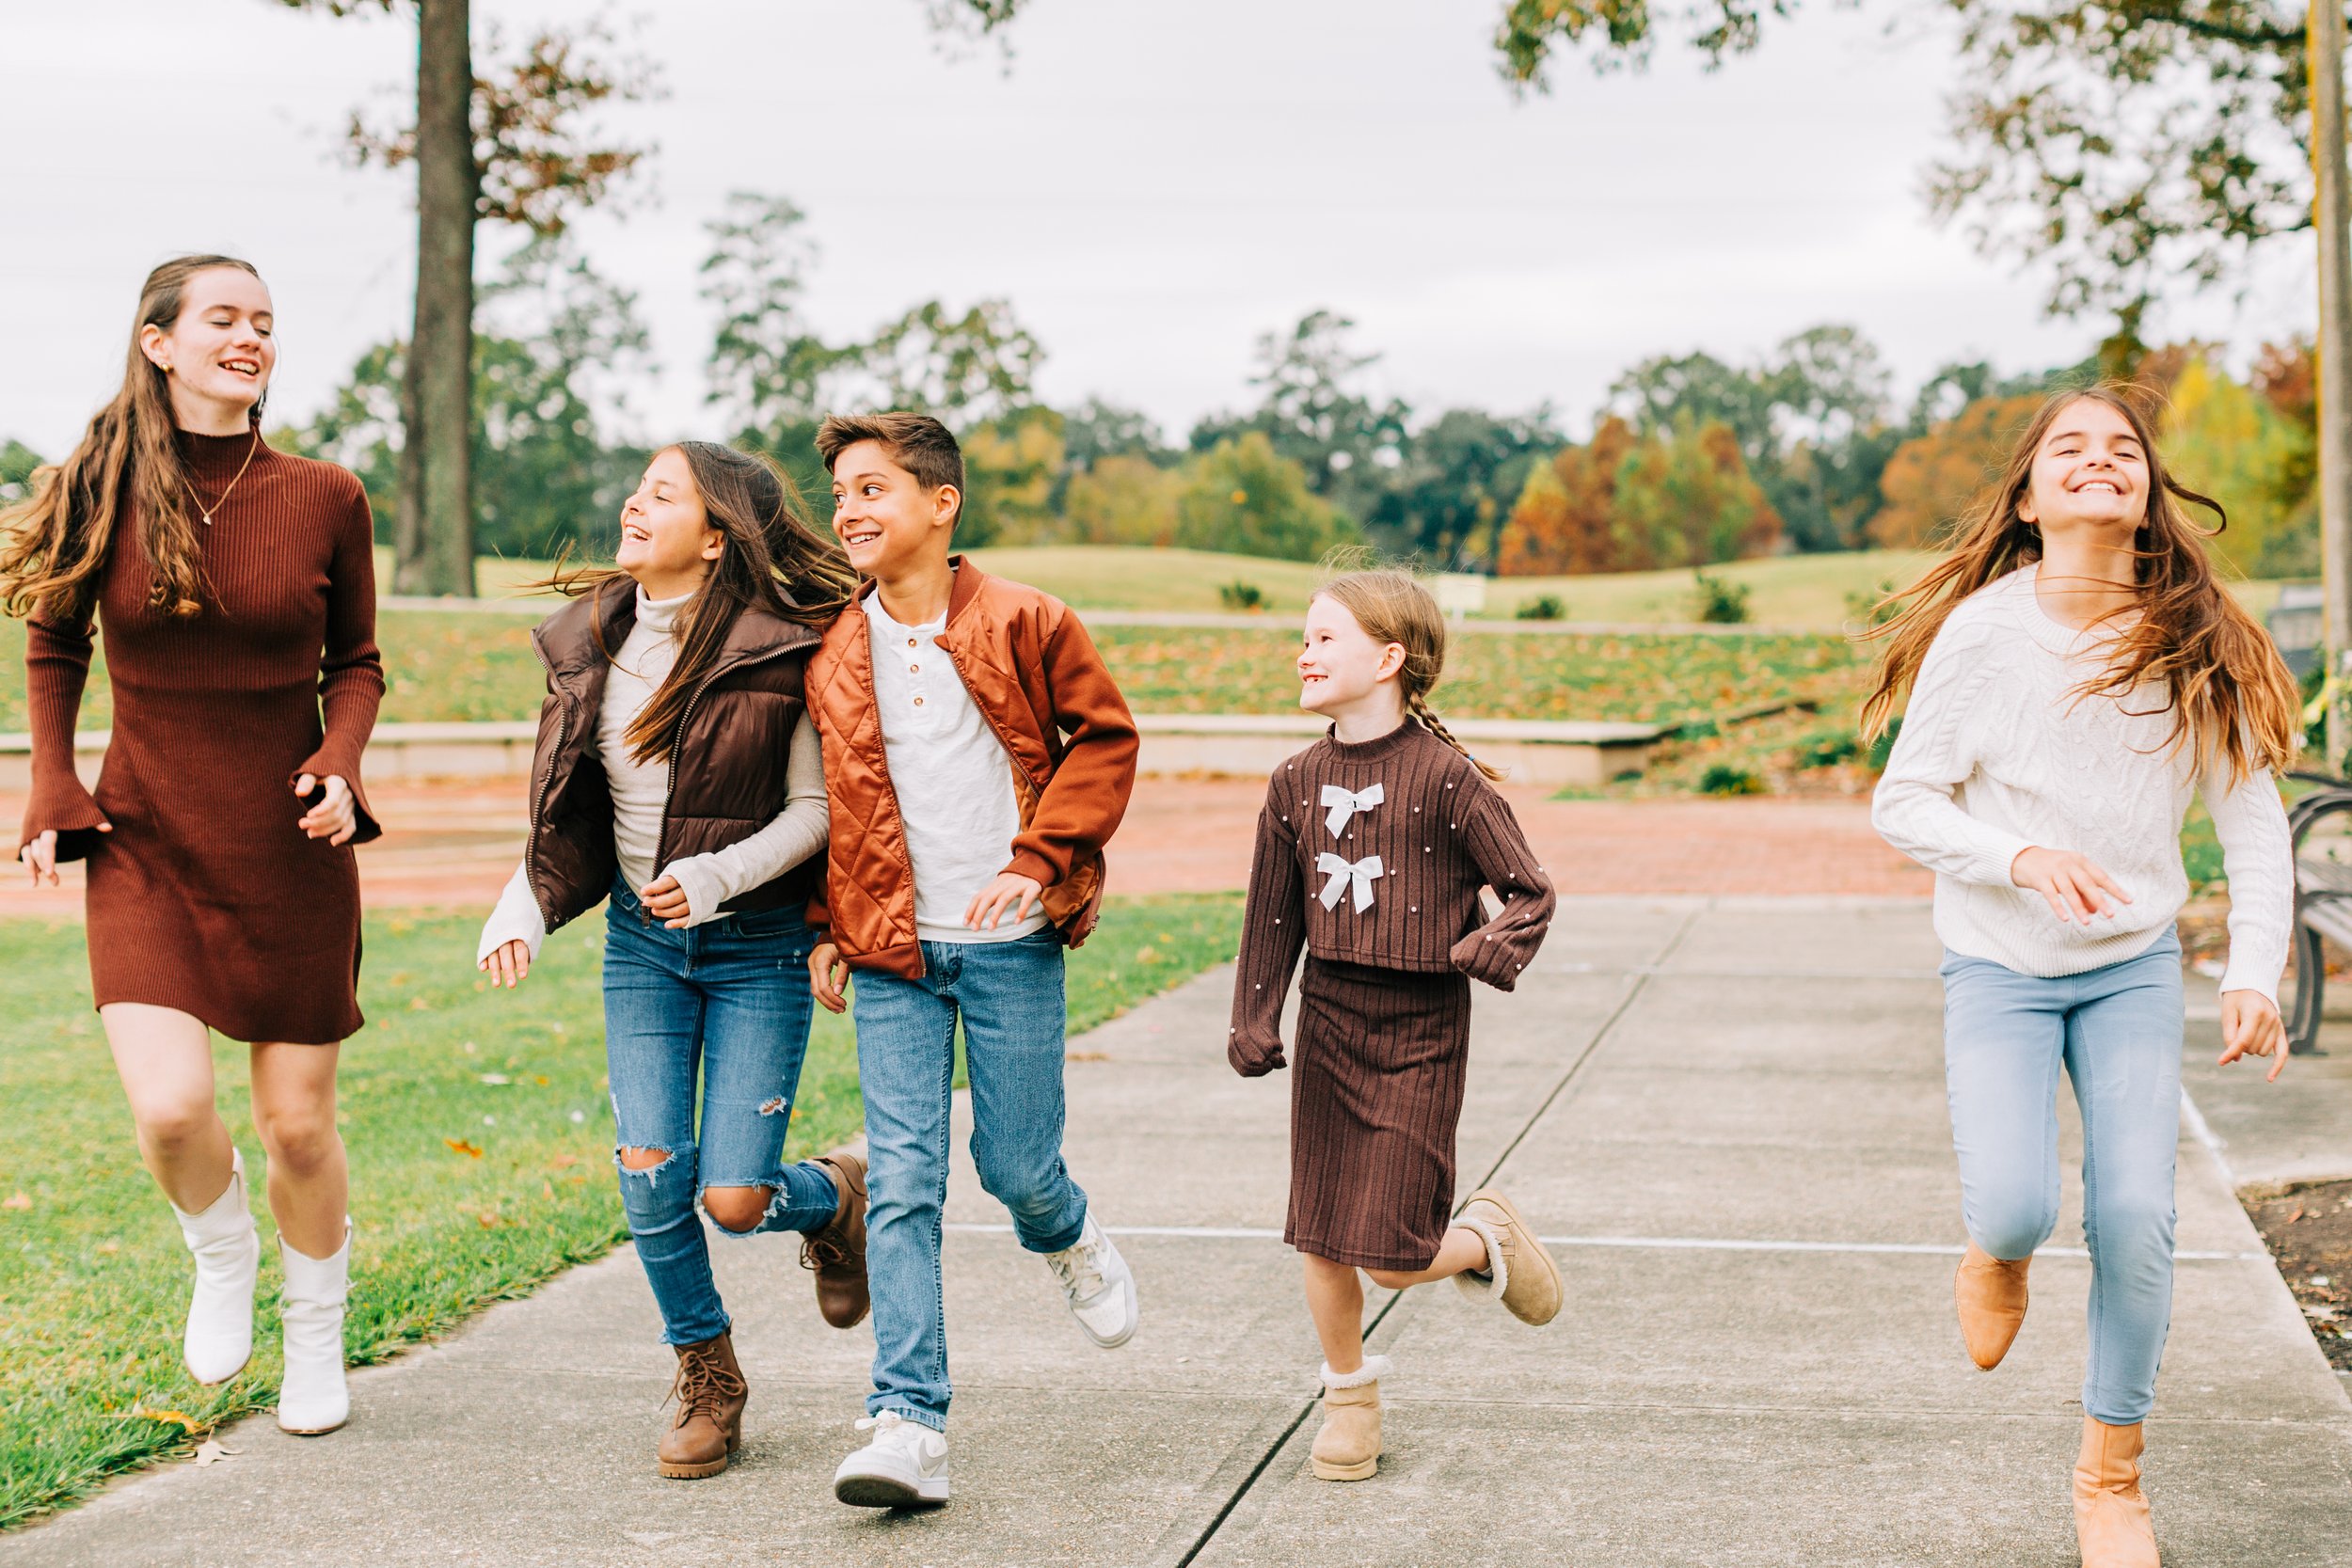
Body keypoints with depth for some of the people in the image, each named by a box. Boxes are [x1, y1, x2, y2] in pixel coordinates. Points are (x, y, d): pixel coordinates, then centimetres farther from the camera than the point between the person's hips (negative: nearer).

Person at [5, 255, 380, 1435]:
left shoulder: (325, 499, -5)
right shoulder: (97, 494, -4)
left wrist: (341, 763, -11)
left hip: (293, 852, 0)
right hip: (146, 847, 0)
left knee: (298, 1125, 6)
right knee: (172, 1109, -16)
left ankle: (316, 1334, 33)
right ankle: (221, 1257, 19)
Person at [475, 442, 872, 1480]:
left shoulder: (775, 653, -14)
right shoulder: (593, 642, 1)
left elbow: (815, 807, -10)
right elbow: (564, 812, 9)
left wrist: (718, 872, -24)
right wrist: (523, 909, -4)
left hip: (757, 945, -4)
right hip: (642, 939, 4)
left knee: (734, 1200, -7)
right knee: (649, 1171, -7)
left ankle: (834, 1198, 31)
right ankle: (707, 1376, 18)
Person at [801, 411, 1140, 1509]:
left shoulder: (1024, 624, -5)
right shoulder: (830, 653, 5)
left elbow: (1104, 739, 1)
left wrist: (1038, 860, -10)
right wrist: (826, 926, 10)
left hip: (1010, 943, -2)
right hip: (891, 953, 2)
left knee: (1016, 1166, 4)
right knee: (902, 1180, -5)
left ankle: (1069, 1242, 42)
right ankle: (909, 1428, -5)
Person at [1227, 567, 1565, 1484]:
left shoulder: (1444, 776, -11)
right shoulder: (1298, 783, 4)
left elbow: (1529, 889, -5)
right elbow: (1272, 916, 11)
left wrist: (1495, 950, -23)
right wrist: (1254, 1025, 7)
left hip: (1421, 1029, -4)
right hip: (1329, 1020, 5)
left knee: (1392, 1255, -6)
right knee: (1321, 1240, 6)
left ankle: (1484, 1239, 27)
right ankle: (1350, 1401, 26)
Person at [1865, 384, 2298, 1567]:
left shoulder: (2198, 646, -8)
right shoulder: (1984, 632, -13)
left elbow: (2253, 823, -1)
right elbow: (1902, 803, -8)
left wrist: (2256, 976, -11)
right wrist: (2021, 858, -24)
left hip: (2134, 969, 2)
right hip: (1999, 967, -2)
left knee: (2136, 1217, -6)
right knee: (2017, 1207, -19)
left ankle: (2111, 1472, 16)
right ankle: (1999, 1250, 23)